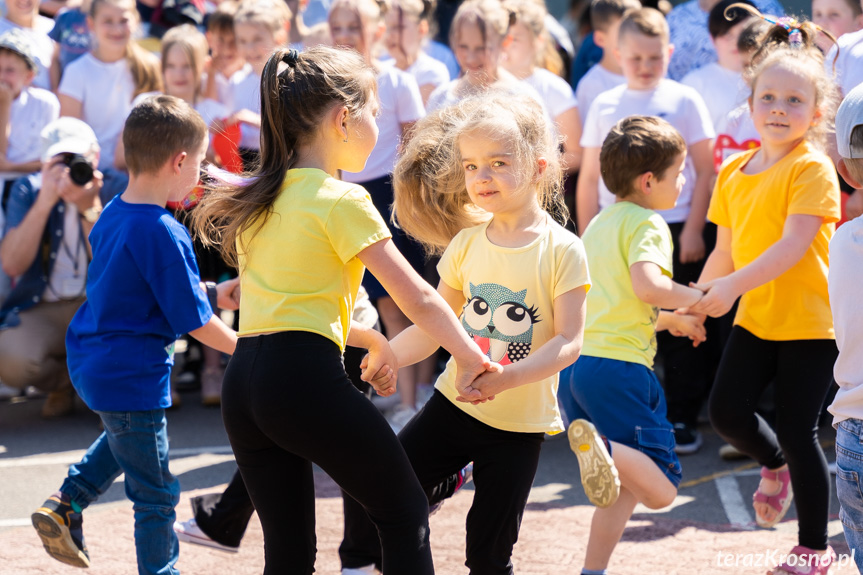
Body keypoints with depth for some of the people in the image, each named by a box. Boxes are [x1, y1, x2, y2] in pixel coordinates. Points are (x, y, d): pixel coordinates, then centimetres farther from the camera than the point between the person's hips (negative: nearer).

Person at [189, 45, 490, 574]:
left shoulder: (262, 198, 17)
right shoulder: (341, 201, -6)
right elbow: (418, 298, -7)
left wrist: (370, 338, 26)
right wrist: (472, 358, 3)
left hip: (243, 383, 8)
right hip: (306, 377, -8)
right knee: (407, 516, 7)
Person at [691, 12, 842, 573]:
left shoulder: (813, 168, -13)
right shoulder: (734, 171, 7)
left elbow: (794, 244, -23)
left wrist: (733, 285, -31)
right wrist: (695, 301, 17)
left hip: (810, 320, -5)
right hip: (756, 316, 6)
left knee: (798, 431, -1)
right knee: (727, 410, -6)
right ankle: (775, 464, 28)